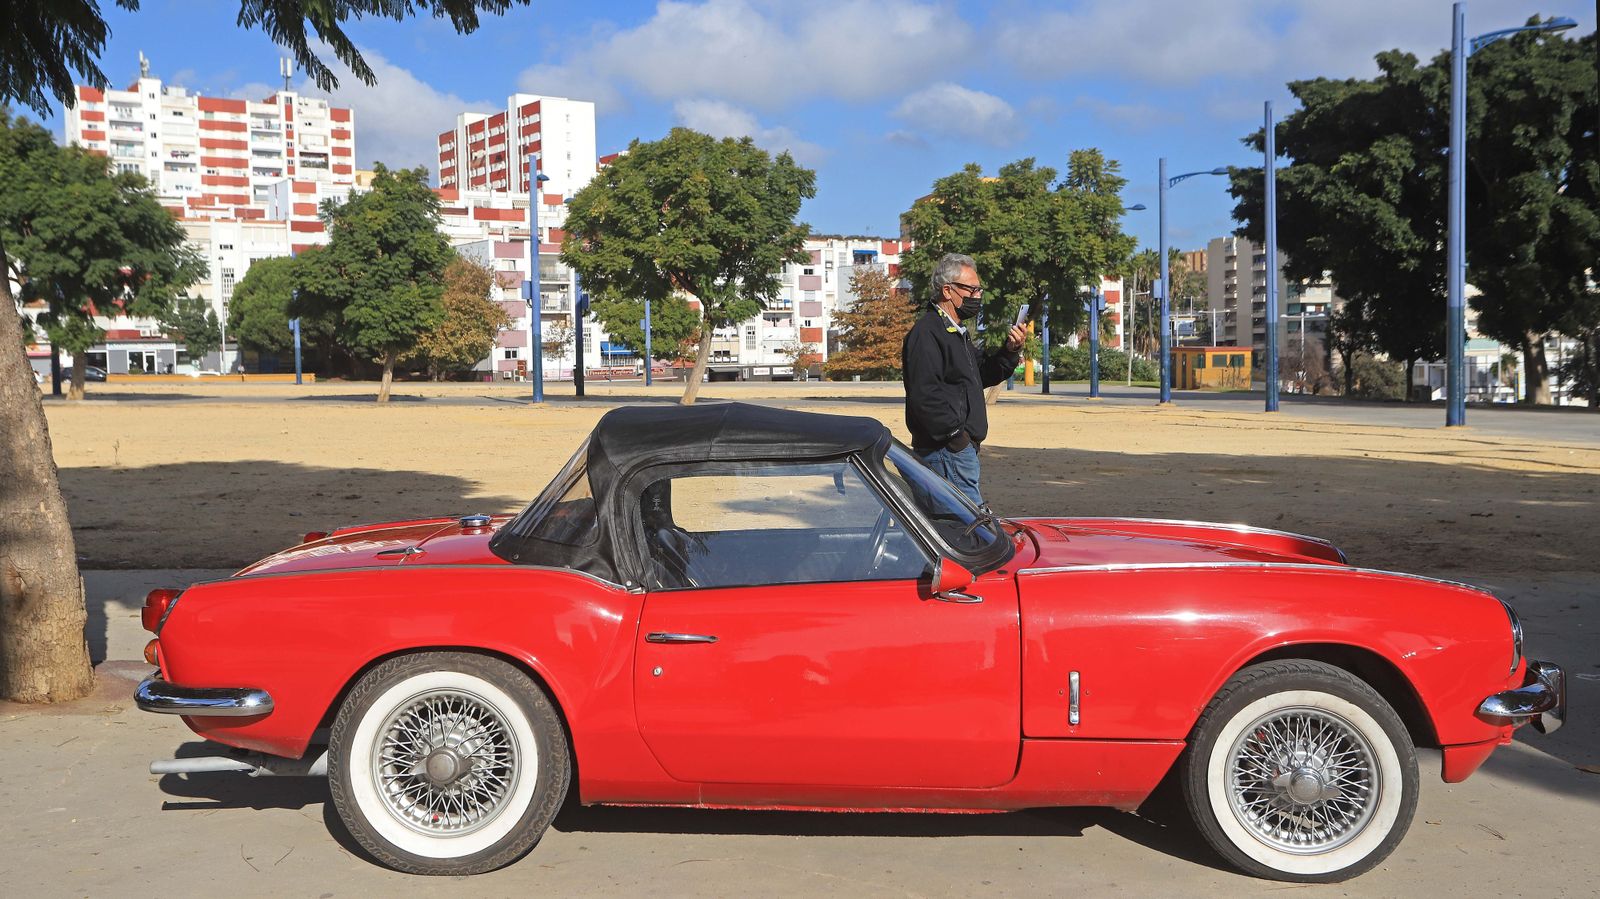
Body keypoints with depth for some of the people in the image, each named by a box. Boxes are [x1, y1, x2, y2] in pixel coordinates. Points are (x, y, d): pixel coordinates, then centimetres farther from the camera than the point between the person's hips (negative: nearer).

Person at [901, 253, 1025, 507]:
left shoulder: (957, 333, 21)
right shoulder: (927, 333, -14)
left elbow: (983, 375, 24)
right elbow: (924, 395, -23)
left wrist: (1010, 351, 7)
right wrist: (955, 434, -20)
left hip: (962, 447, 11)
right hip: (947, 450, -11)